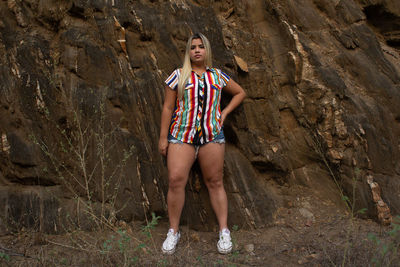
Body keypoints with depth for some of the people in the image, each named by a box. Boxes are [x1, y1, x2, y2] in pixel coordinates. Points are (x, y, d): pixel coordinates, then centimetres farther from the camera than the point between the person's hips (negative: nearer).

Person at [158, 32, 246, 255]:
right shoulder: (178, 75, 6)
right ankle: (173, 231, 3)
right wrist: (163, 138, -1)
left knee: (215, 183, 4)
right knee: (176, 180, -11)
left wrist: (224, 113, 12)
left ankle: (224, 231, 12)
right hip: (181, 135, -1)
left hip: (212, 135, 2)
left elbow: (240, 93, 25)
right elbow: (167, 108, 4)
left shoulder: (218, 76, 12)